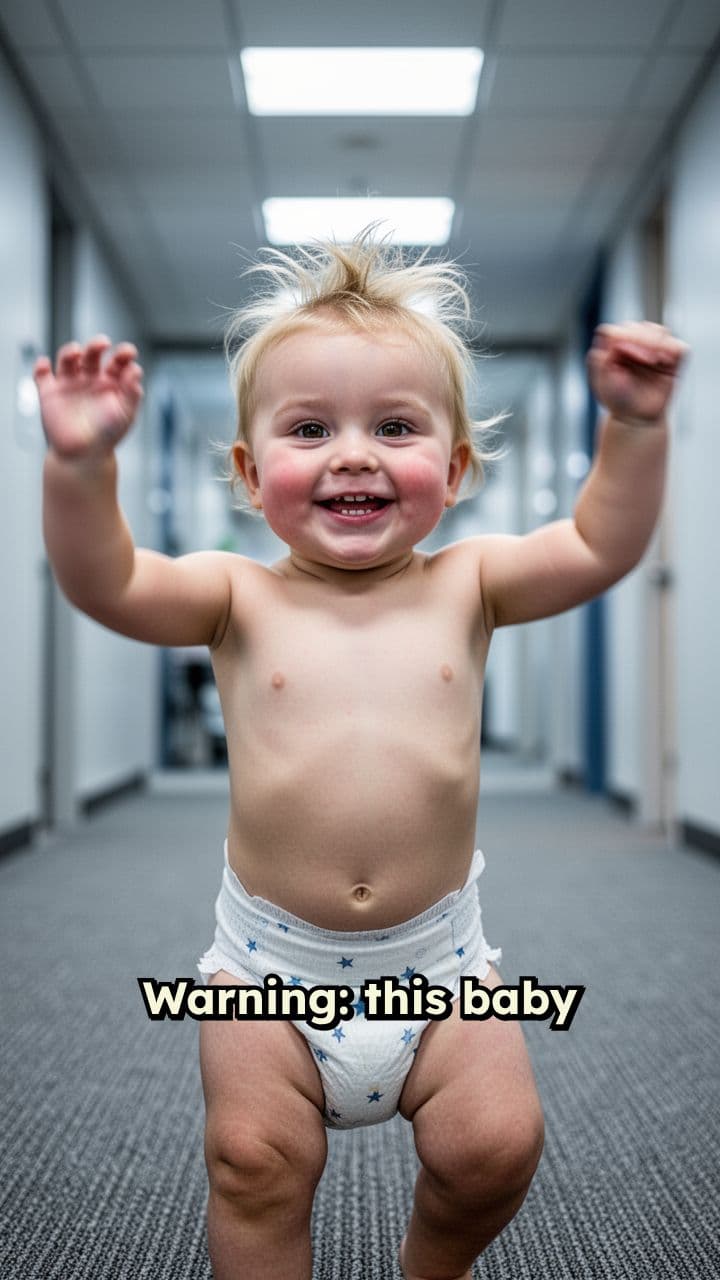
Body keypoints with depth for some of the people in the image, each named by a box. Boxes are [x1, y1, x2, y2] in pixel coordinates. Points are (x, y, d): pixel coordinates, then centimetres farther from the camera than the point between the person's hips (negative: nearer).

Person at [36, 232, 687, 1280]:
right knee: (254, 1158, -1)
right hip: (271, 961, 0)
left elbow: (602, 548, -8)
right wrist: (82, 463, -34)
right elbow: (103, 582, -19)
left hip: (437, 956, 1)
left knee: (495, 1146, 0)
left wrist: (635, 426, -20)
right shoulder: (240, 600, -7)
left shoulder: (464, 587, -2)